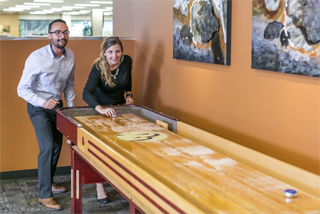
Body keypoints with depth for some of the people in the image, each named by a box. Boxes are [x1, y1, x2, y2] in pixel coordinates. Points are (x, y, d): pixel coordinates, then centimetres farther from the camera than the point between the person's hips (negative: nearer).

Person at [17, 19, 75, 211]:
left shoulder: (70, 56, -5)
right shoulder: (37, 58, -24)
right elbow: (22, 89, -20)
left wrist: (71, 107, 6)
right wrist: (42, 102, -33)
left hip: (57, 105, 7)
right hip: (39, 108, -6)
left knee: (57, 145, 14)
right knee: (47, 147, -15)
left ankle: (48, 182, 35)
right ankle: (45, 195, -5)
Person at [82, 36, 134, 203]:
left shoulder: (127, 61, -14)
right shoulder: (98, 68, -27)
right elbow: (86, 93, -41)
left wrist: (129, 94, -1)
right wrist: (101, 109, -56)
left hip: (120, 106, 4)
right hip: (100, 108, -4)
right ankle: (99, 187, -3)